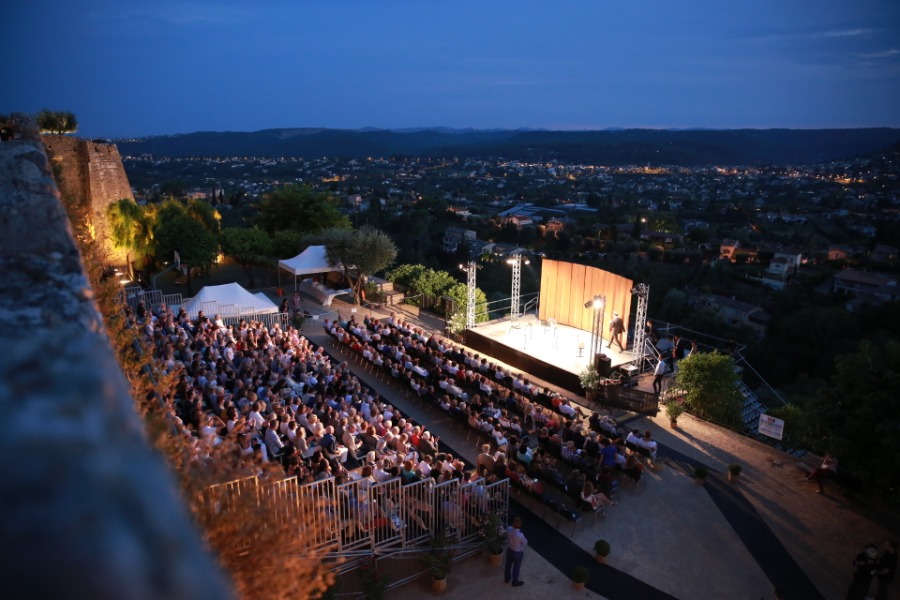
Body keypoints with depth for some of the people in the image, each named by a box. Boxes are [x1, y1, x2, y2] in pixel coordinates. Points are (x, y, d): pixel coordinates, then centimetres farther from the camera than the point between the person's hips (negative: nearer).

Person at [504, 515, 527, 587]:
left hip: (509, 550, 5)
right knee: (516, 567, 20)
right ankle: (515, 582, 42)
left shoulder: (509, 529, -23)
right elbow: (525, 543, -17)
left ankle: (507, 578, 50)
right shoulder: (520, 535, -39)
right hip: (517, 553, -5)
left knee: (508, 565, 27)